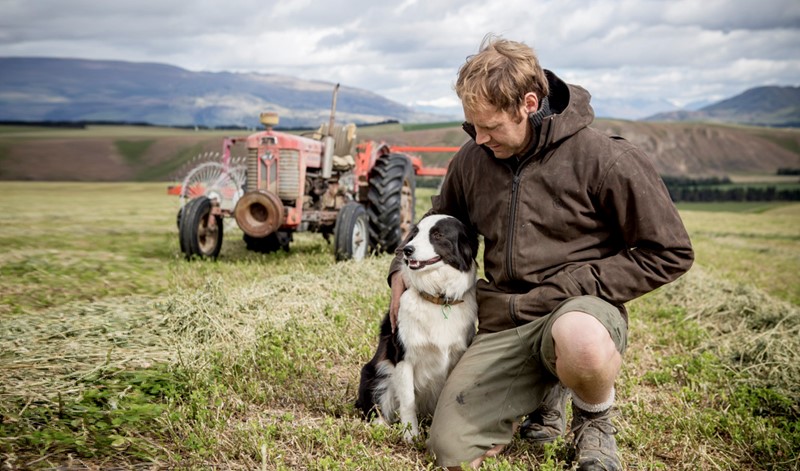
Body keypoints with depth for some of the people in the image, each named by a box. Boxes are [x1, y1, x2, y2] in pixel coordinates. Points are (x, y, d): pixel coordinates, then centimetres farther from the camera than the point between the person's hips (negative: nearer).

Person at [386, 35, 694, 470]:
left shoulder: (605, 159, -12)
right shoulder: (472, 159, 5)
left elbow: (670, 254, -8)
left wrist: (573, 286, -14)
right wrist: (403, 267, 6)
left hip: (580, 308, -4)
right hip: (503, 324, 5)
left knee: (579, 341, -43)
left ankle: (594, 419, -5)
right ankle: (546, 392, 20)